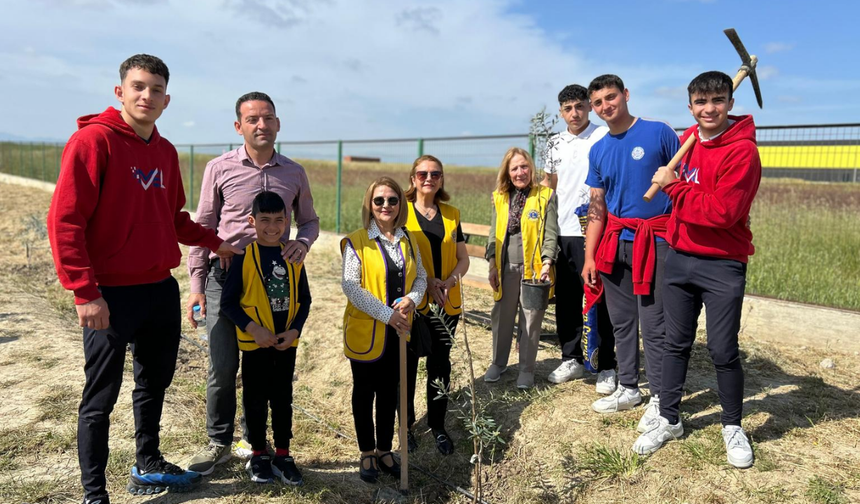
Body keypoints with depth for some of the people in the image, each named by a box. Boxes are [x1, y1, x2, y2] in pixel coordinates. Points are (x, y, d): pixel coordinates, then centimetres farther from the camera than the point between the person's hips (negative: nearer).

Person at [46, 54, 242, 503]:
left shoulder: (166, 151, 10)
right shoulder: (93, 139, -11)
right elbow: (64, 220, -16)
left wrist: (213, 242, 11)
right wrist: (85, 291, -19)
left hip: (161, 288, 7)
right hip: (110, 293, -7)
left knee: (155, 382, 19)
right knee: (100, 397, 6)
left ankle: (148, 467, 38)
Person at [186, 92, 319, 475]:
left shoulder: (294, 173, 5)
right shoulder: (220, 168, -2)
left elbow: (309, 220, 15)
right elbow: (203, 227, 2)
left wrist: (302, 242, -9)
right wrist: (197, 284, -2)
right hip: (226, 275, -2)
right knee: (223, 366, 0)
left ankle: (252, 436, 30)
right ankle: (219, 443, 20)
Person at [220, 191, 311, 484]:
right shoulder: (244, 256, -9)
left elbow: (304, 299, 5)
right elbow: (228, 301, -9)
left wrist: (295, 330, -8)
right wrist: (253, 328, -18)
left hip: (287, 343, 3)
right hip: (255, 343, -3)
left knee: (283, 398, 13)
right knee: (256, 399, 11)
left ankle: (283, 455, 27)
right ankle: (258, 455, 28)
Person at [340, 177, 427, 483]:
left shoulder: (409, 240, 5)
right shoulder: (356, 242, -11)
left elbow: (420, 276, 8)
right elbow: (350, 286, -18)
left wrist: (412, 299, -14)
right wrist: (387, 314, -23)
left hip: (398, 332, 5)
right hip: (365, 332, -4)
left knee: (390, 392, 16)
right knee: (364, 393, 12)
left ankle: (384, 450, 34)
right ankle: (367, 454, 30)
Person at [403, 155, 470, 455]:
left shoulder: (451, 215, 8)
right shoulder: (402, 212, -2)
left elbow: (463, 259, 8)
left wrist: (450, 281, -11)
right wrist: (426, 281, -17)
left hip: (446, 304, 3)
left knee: (440, 364, 9)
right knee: (408, 364, 8)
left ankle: (438, 426, 25)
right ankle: (406, 425, 24)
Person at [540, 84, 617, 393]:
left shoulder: (604, 137, -4)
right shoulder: (555, 143, 13)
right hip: (561, 231, 6)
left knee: (598, 299, 0)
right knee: (565, 300, 12)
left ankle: (606, 367, 12)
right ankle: (571, 359, 27)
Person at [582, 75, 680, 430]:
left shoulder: (659, 133, -4)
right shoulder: (598, 151, 10)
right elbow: (596, 208, 11)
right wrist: (589, 258, 7)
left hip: (655, 241, -5)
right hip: (615, 243, 5)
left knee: (653, 325, -2)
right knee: (621, 322, 12)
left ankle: (660, 398, 14)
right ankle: (627, 389, 27)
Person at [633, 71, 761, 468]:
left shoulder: (742, 150, -14)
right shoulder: (687, 139, 7)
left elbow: (721, 212, -22)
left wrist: (673, 187, -15)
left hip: (722, 265, -5)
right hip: (678, 257, 6)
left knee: (723, 350, 3)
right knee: (676, 343, 12)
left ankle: (733, 427, 26)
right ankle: (668, 420, 26)